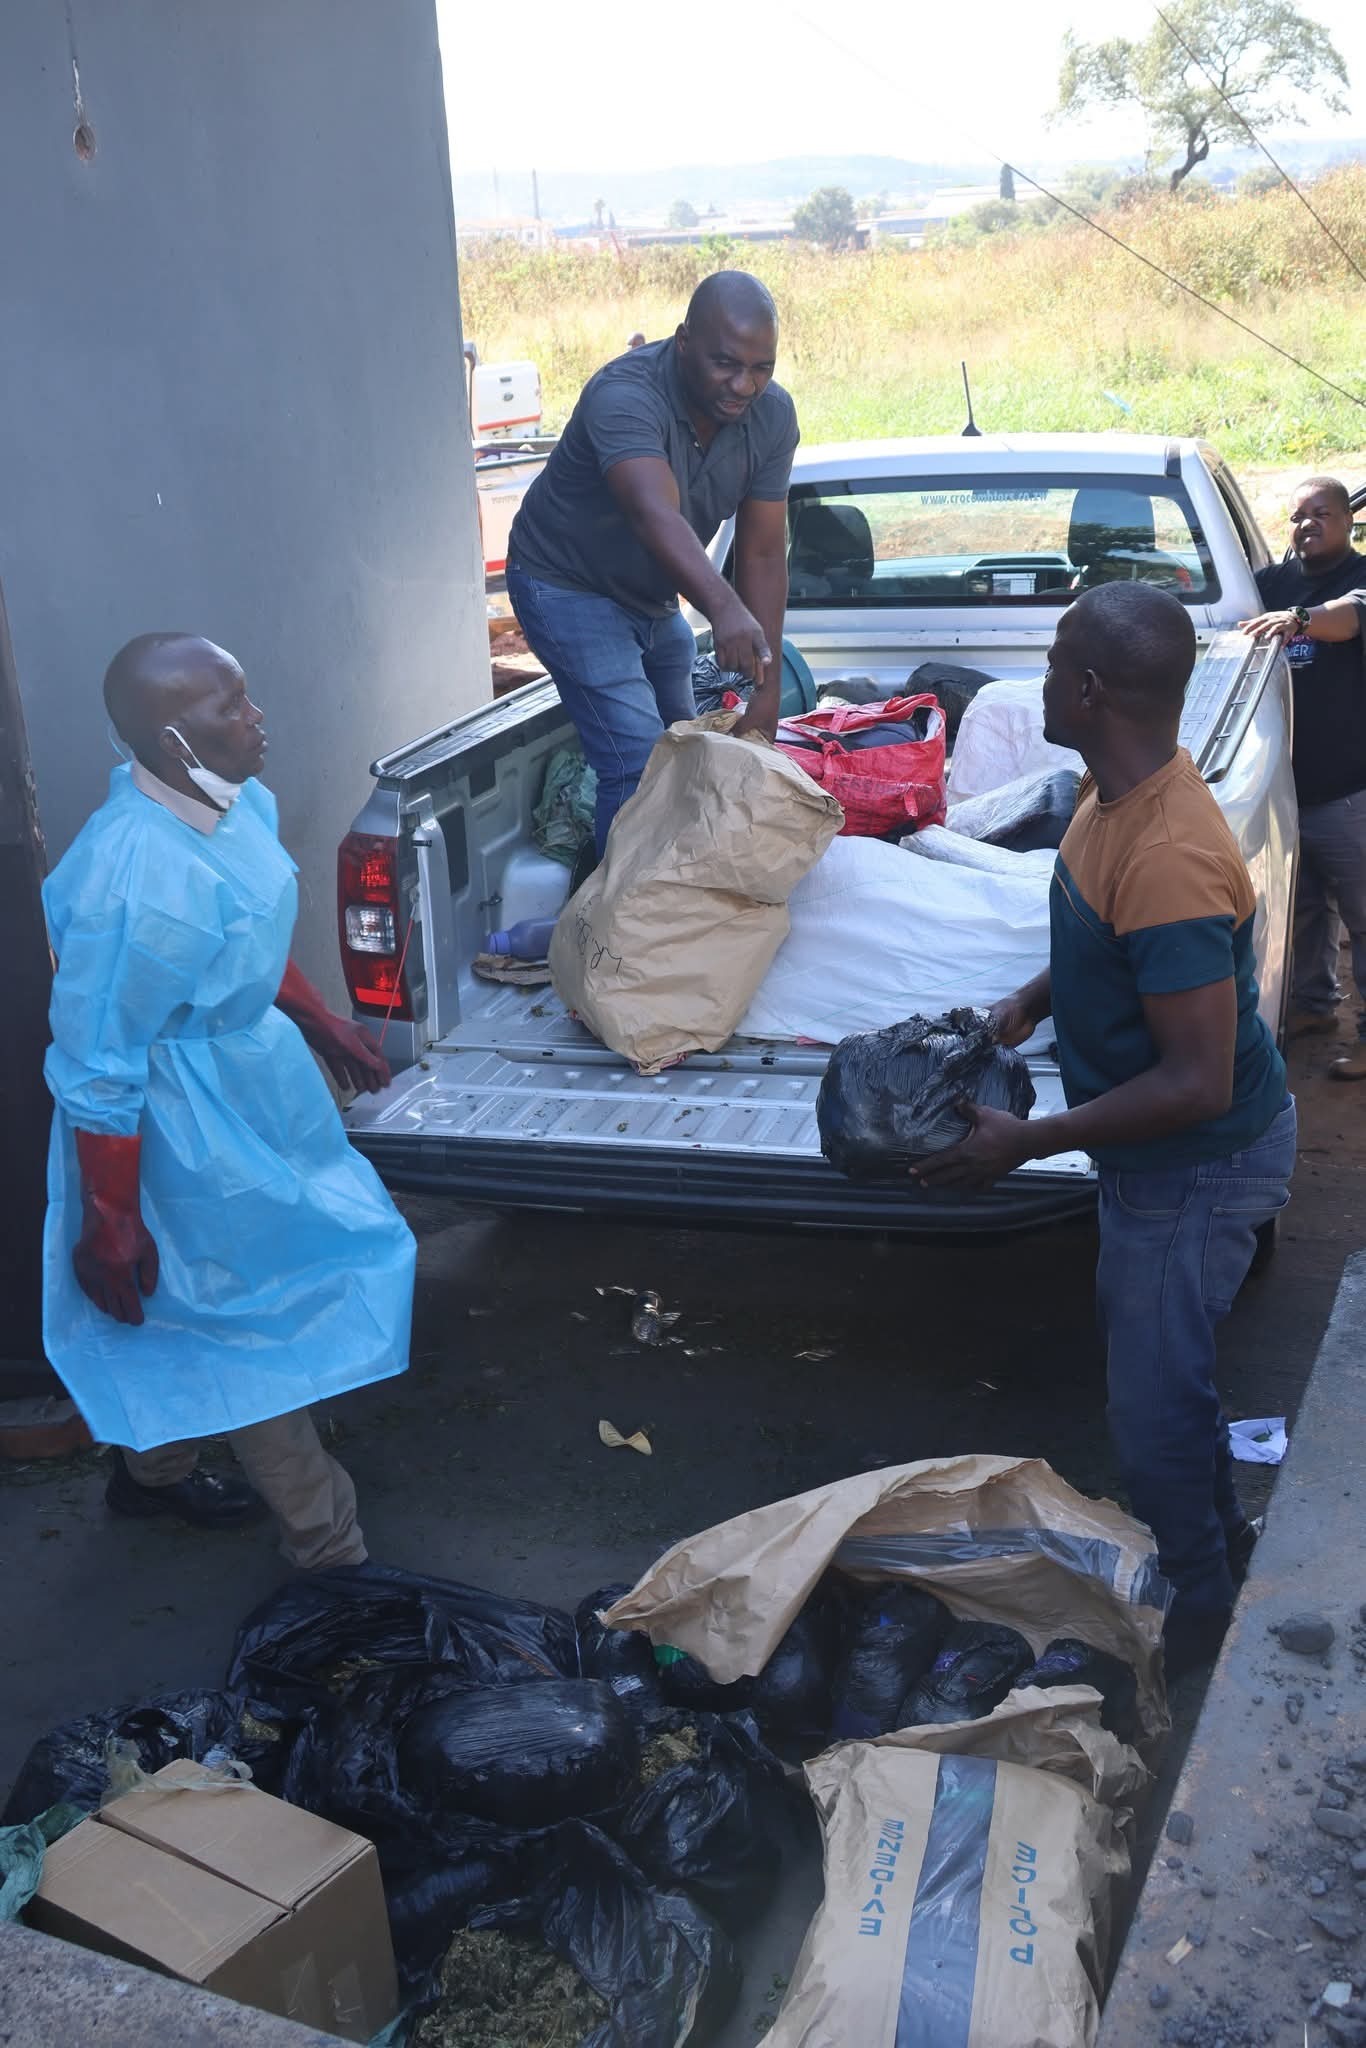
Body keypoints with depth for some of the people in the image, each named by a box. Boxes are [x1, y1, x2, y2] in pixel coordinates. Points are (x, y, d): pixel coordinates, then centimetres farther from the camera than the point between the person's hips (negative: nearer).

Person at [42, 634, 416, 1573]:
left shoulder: (229, 797, -9)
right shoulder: (133, 884, -35)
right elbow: (98, 1070, -26)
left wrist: (319, 1021, 21)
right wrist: (109, 1223, -18)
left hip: (247, 1074, 8)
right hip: (188, 1125, -8)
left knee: (202, 1303, 27)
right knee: (262, 1324, 7)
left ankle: (153, 1468, 52)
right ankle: (330, 1552, 26)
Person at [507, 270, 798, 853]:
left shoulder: (772, 415, -14)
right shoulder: (624, 396, -33)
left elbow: (763, 554, -13)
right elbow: (656, 516, -50)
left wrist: (767, 691, -18)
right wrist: (724, 608, -67)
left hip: (653, 598, 7)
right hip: (568, 584, -7)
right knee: (641, 768, -19)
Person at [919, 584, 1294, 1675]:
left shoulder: (1168, 860, -36)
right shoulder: (1120, 787, -5)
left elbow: (1197, 1083, -32)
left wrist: (1024, 1142, -27)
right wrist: (1032, 1001, 3)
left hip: (1199, 1165, -10)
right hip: (1155, 1152, 10)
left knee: (1154, 1399, 7)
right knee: (1149, 1351, 26)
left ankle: (1200, 1604, 32)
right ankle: (1222, 1535, 49)